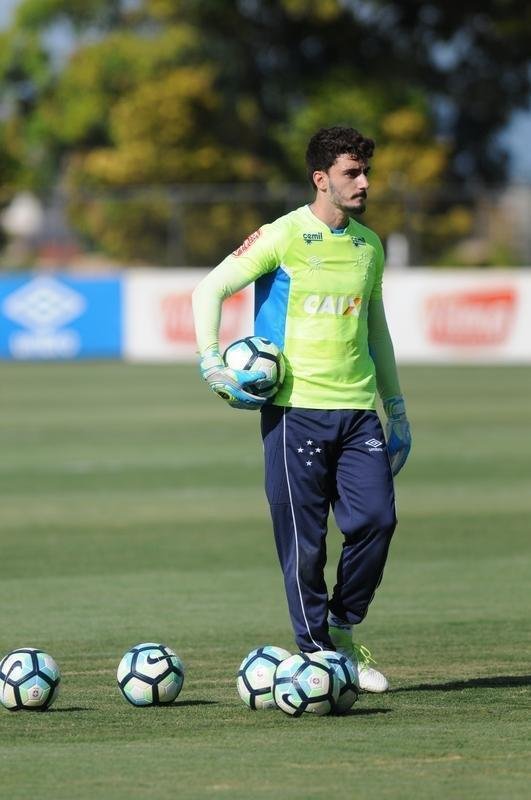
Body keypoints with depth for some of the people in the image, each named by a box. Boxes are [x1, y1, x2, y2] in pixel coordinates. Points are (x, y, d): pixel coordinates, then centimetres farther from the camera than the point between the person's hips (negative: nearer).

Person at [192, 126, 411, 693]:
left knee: (376, 518, -7)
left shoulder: (369, 245, 13)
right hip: (294, 407, -5)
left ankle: (343, 630, 13)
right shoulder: (282, 237, -4)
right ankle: (315, 652, 7)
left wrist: (396, 410, 23)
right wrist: (211, 364, -12)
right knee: (303, 539, -3)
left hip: (357, 408, 5)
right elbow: (209, 289, -2)